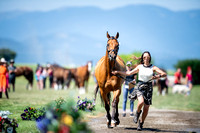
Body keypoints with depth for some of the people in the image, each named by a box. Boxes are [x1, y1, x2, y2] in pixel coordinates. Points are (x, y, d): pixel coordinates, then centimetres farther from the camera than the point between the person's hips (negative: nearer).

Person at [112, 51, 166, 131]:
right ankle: (137, 112, 4)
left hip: (148, 88, 1)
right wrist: (118, 72, 13)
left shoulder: (153, 68, 1)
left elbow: (164, 74, -5)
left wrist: (157, 76, -24)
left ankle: (141, 123, 22)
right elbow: (129, 73, 15)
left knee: (146, 108, 2)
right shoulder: (139, 67, 6)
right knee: (141, 102, -29)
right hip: (140, 86, -1)